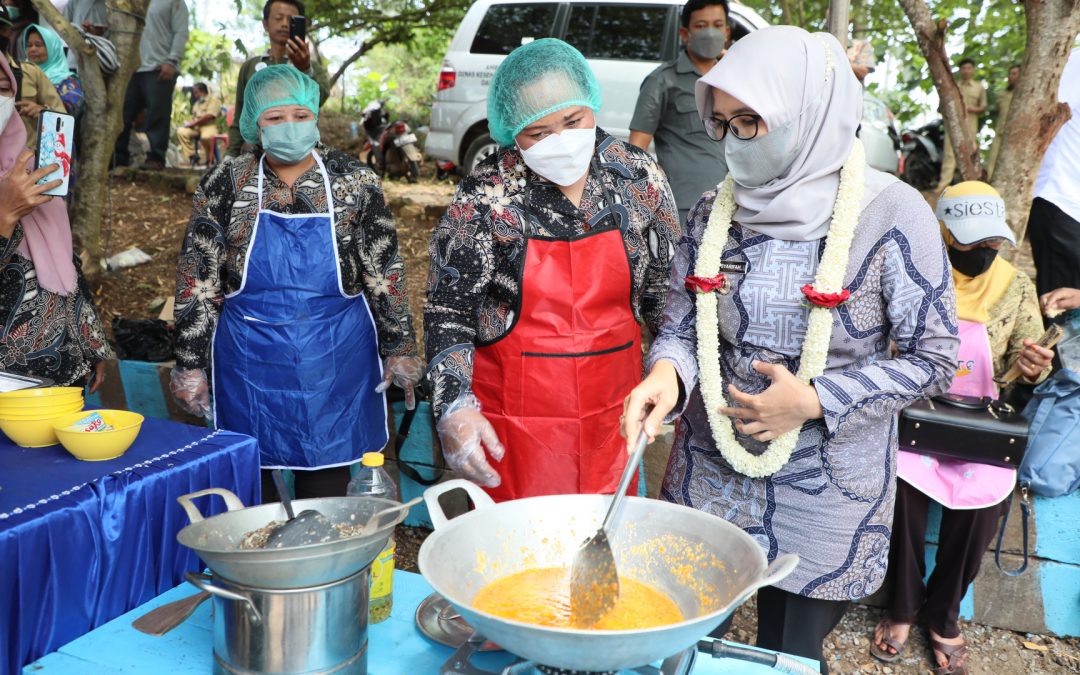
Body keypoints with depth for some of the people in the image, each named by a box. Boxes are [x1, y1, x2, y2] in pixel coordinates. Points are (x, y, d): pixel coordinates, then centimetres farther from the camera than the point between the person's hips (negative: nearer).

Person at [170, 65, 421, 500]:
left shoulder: (355, 183, -2)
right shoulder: (224, 187, -2)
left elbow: (385, 274, 2)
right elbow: (197, 285, 0)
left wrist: (399, 349, 1)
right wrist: (190, 365, -1)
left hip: (334, 358, 0)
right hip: (251, 360, 1)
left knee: (327, 475, 10)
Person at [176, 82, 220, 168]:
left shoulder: (213, 100, 0)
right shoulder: (197, 103, 26)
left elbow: (209, 116, -14)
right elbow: (194, 117, 24)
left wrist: (193, 123, -14)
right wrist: (189, 123, -1)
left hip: (209, 126, -7)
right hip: (196, 127, 7)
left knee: (206, 136, -39)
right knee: (181, 132, -16)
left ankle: (208, 159, -16)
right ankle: (192, 155, -11)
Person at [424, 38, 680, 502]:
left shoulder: (639, 177, -4)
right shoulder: (484, 198, -12)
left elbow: (664, 289, 7)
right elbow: (447, 311, -8)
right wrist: (454, 407, -19)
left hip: (613, 413, 3)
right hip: (514, 424, -2)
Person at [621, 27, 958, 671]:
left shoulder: (892, 214, -15)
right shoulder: (715, 211, -3)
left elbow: (934, 358, -10)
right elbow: (680, 330, 1)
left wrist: (816, 401, -20)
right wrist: (667, 373, -21)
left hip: (824, 497, -3)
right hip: (708, 475, 3)